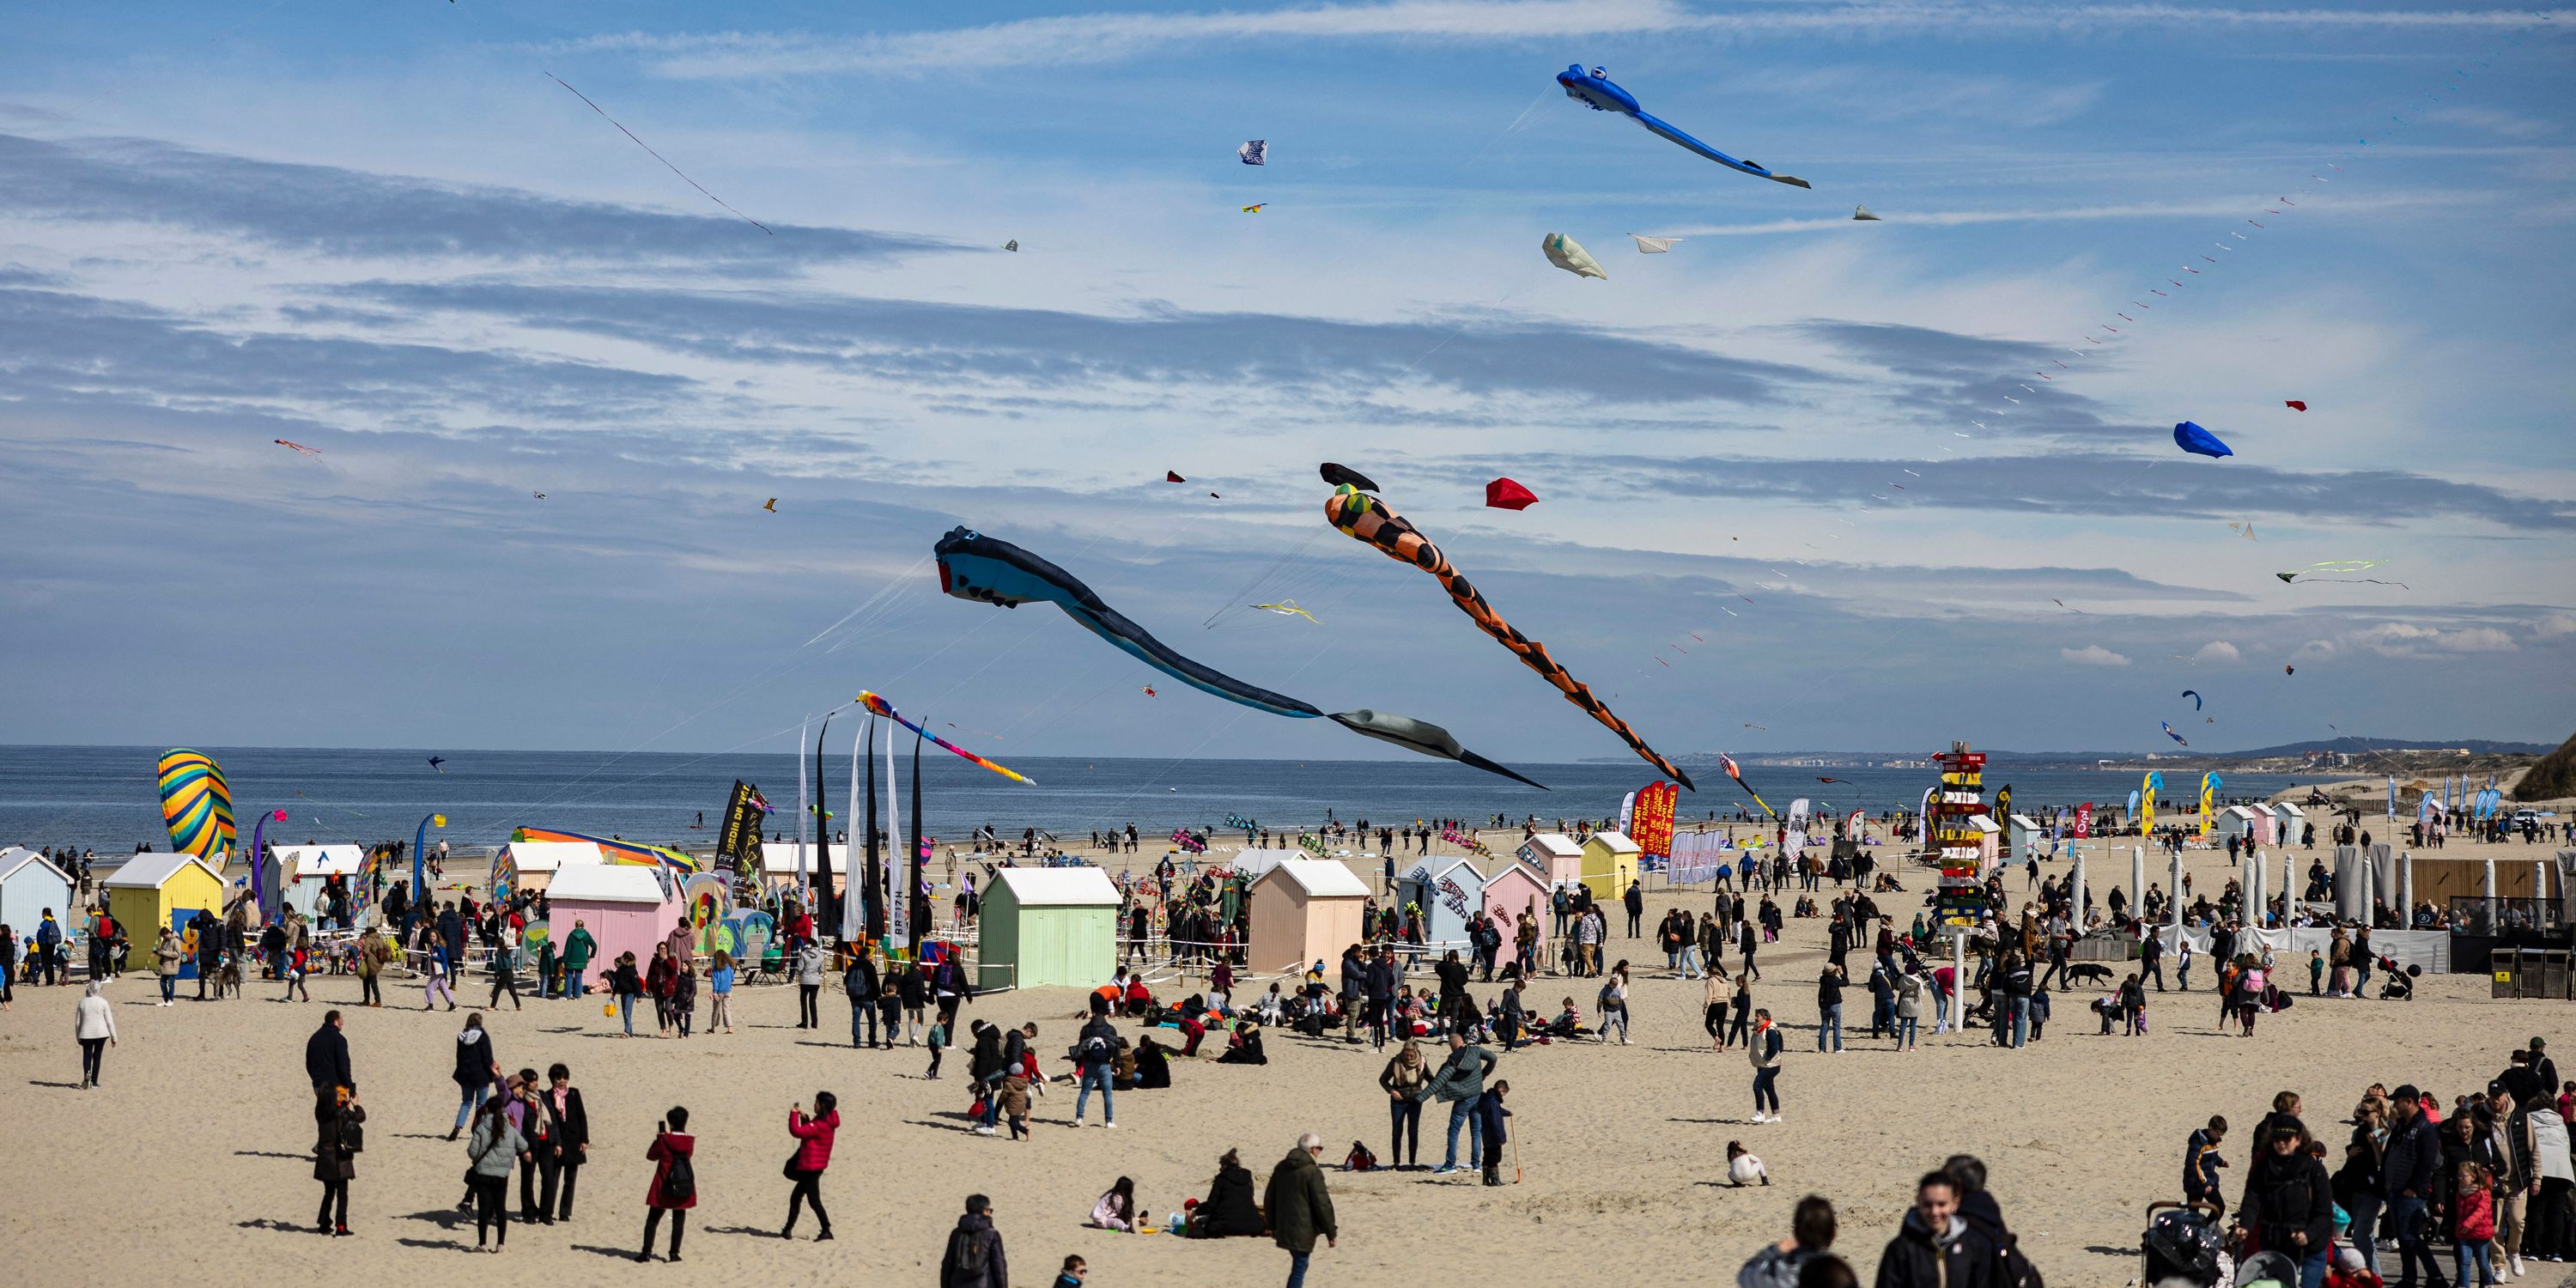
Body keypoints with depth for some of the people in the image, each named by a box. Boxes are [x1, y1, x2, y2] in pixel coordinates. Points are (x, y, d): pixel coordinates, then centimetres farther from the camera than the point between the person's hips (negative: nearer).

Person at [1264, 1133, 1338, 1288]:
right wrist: (1331, 1232, -7)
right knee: (1299, 1268, -4)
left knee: (1299, 1264, 23)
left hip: (1284, 1227, 7)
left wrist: (1273, 1225, 26)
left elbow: (1269, 1198, 16)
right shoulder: (1312, 1171, -15)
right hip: (1303, 1229, -7)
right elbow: (1322, 1204, -15)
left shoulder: (1281, 1168, 8)